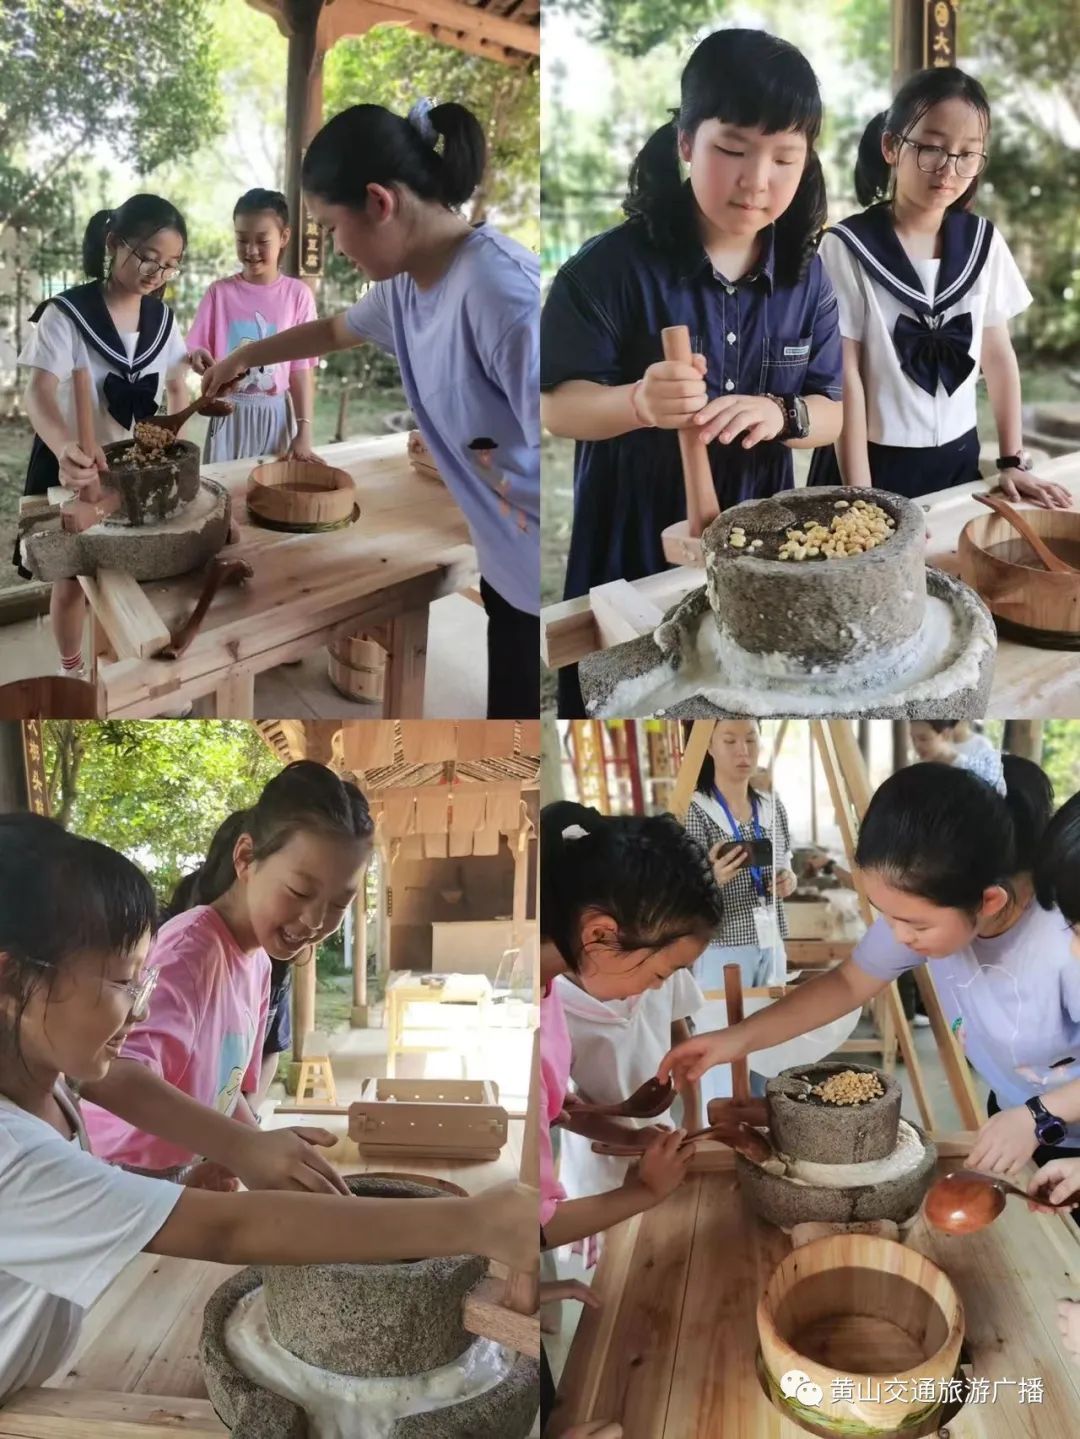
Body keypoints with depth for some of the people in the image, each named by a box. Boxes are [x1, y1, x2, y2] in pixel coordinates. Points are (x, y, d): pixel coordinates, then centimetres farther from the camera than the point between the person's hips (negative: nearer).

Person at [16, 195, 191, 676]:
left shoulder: (162, 317, -3)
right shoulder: (66, 313, -21)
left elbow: (176, 387, 10)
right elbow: (38, 392, -33)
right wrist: (66, 447, -54)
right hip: (73, 465, -4)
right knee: (71, 578, 8)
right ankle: (71, 671, 29)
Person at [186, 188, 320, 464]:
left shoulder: (297, 294, -3)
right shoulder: (220, 292, -1)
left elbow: (302, 368, -3)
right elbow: (196, 350, 3)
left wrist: (304, 434, -8)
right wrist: (198, 357, -21)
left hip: (276, 415, 0)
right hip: (229, 415, 0)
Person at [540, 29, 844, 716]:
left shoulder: (806, 279, -1)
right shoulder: (613, 266, -14)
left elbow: (831, 415, 2)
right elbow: (557, 406, -13)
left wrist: (781, 414, -21)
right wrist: (638, 404, -34)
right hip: (631, 554, -3)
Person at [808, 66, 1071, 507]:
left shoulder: (983, 241, 1)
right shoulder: (847, 248, -12)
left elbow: (998, 355, 7)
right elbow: (845, 375, -13)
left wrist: (1013, 461, 5)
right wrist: (860, 498, -17)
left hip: (958, 458, 4)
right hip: (876, 461, -4)